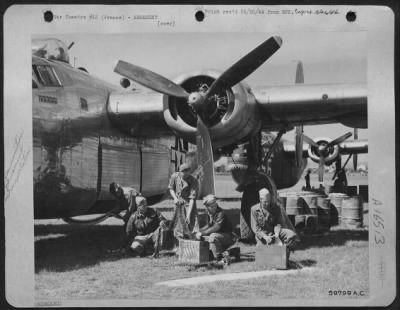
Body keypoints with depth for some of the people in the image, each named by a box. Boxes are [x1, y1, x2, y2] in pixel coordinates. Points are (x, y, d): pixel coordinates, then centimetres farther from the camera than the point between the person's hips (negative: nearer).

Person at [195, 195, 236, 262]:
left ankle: (219, 258, -22)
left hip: (228, 237, -9)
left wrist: (202, 233, -28)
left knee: (213, 236, -33)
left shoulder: (221, 213, -22)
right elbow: (209, 226, 18)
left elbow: (216, 227, -31)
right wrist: (199, 231, 2)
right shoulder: (209, 213, 3)